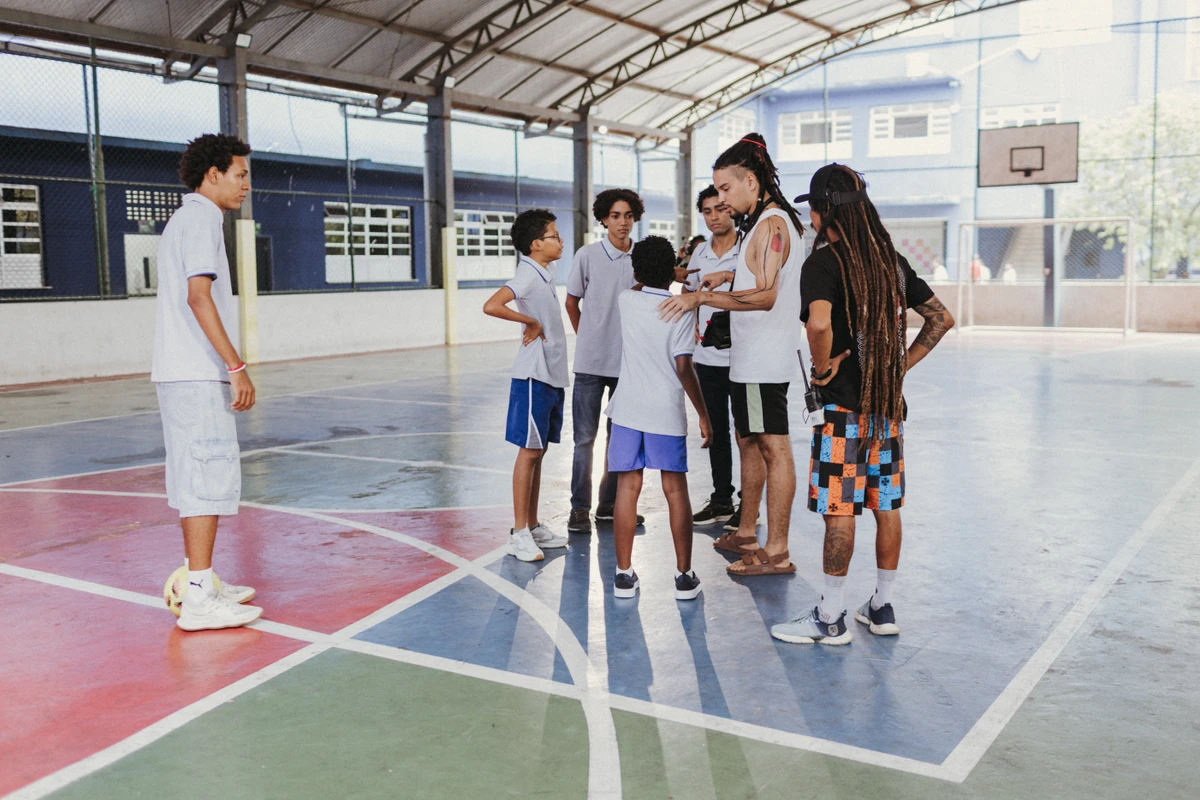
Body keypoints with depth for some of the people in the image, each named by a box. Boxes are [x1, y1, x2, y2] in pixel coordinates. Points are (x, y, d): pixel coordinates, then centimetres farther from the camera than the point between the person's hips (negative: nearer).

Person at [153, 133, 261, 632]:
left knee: (194, 477, 13)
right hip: (197, 375, -10)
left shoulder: (184, 218, 22)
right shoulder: (202, 218, -9)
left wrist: (227, 367, 22)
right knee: (211, 477, -10)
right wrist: (237, 368, -23)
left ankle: (199, 583, 21)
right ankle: (199, 600, -8)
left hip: (179, 372, 10)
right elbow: (198, 296, -20)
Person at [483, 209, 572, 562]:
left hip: (553, 374, 9)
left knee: (539, 451, 13)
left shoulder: (546, 273, 13)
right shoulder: (528, 275, -15)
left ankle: (533, 526, 21)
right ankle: (519, 533, 3)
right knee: (529, 451, -4)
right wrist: (531, 322, -19)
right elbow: (491, 306, -30)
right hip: (534, 375, -9)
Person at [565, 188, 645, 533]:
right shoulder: (588, 255, -4)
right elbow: (571, 301, 7)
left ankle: (610, 504, 23)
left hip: (628, 361, 3)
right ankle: (580, 508, 7)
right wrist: (587, 338, 7)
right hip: (591, 362, -3)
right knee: (584, 437, 0)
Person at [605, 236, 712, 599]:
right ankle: (684, 576, 11)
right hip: (666, 413, -2)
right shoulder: (682, 312, -8)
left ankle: (624, 574, 9)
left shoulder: (627, 301, 2)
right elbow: (683, 368, -12)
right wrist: (703, 414, -5)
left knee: (627, 489, 6)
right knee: (676, 491, 6)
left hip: (628, 411, 2)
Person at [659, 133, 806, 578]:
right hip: (751, 358, 11)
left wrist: (702, 297, -23)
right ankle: (746, 535, 28)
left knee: (773, 449, -7)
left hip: (764, 361, -11)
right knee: (749, 442, 17)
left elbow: (765, 295, -24)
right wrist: (730, 276, 17)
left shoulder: (771, 224, -15)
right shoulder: (766, 222, 16)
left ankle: (777, 554, -2)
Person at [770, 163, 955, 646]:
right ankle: (882, 607, 24)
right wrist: (902, 364, 13)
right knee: (886, 506, 13)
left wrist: (823, 366, -15)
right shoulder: (892, 260, 10)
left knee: (838, 509, 0)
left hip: (845, 406, -7)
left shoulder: (824, 262, -12)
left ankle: (831, 618, 8)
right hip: (890, 402, 7)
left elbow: (819, 322, -31)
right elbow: (941, 318, 15)